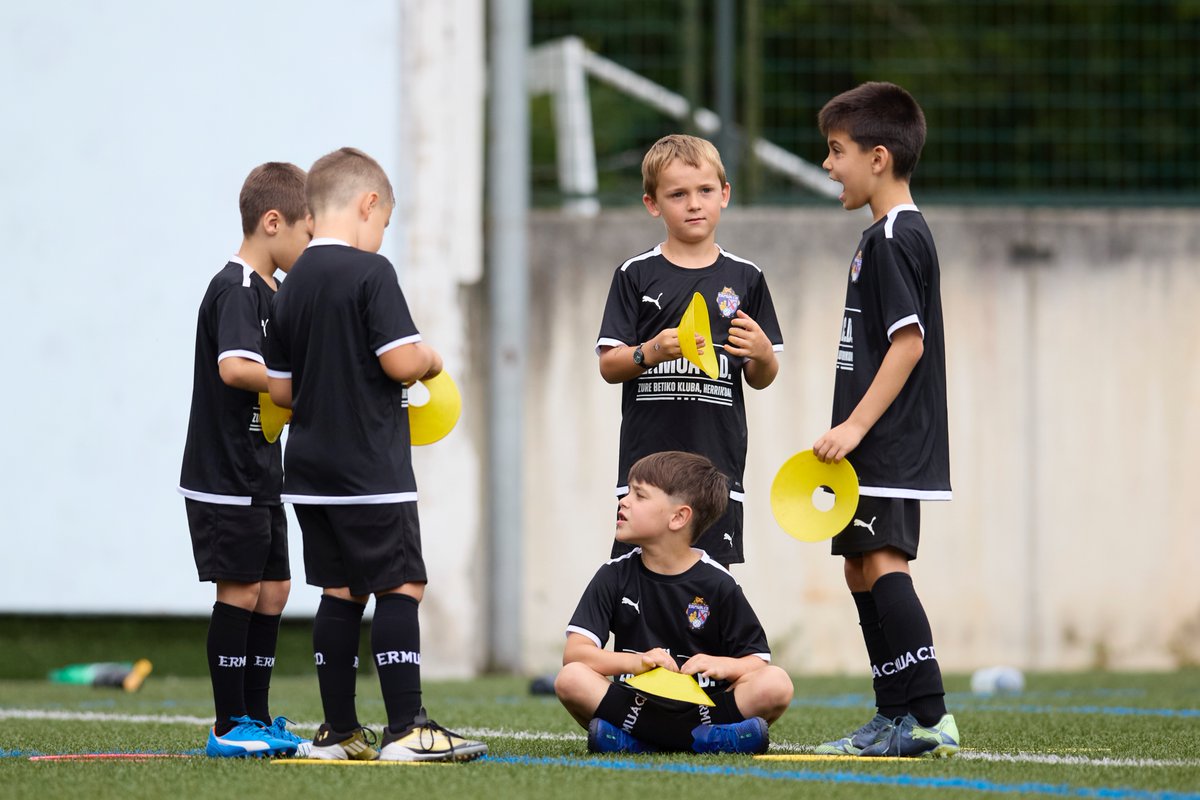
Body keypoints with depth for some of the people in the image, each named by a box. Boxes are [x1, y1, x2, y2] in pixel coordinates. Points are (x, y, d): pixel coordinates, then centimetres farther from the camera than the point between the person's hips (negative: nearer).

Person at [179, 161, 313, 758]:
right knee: (241, 591, -6)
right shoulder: (236, 289, -16)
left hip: (259, 474, 10)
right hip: (224, 477, -10)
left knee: (273, 590, 11)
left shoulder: (266, 291, 15)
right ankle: (230, 726, 0)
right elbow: (234, 368, -30)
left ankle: (255, 718, 18)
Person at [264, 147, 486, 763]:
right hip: (371, 469, -8)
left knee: (341, 592, 12)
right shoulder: (371, 272, -12)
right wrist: (431, 360, 2)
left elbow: (280, 390, 12)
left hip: (310, 469, 8)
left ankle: (338, 730, 13)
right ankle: (406, 729, -11)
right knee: (400, 586, -5)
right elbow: (401, 361, -18)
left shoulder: (292, 286, 11)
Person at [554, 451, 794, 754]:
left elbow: (758, 661, 3)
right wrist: (637, 662, -22)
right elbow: (574, 652, -5)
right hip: (636, 704, 0)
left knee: (777, 684, -25)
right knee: (570, 679, -28)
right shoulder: (616, 576, 5)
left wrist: (723, 666, -20)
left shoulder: (717, 584, 3)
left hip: (703, 707, 0)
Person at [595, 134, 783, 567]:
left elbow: (760, 379, 11)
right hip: (647, 459, -1)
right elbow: (609, 365, 1)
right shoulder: (637, 275, 3)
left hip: (718, 460, 1)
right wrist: (651, 351, -19)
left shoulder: (744, 278, 8)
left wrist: (763, 355, -11)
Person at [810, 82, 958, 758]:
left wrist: (856, 425, -22)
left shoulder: (894, 238, -13)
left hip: (890, 443, -11)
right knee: (863, 571, 13)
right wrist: (852, 431, 23)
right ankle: (897, 719, 16)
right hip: (882, 446, 11)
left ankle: (930, 717, -21)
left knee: (882, 564, -16)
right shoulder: (899, 235, 18)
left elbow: (908, 342, -21)